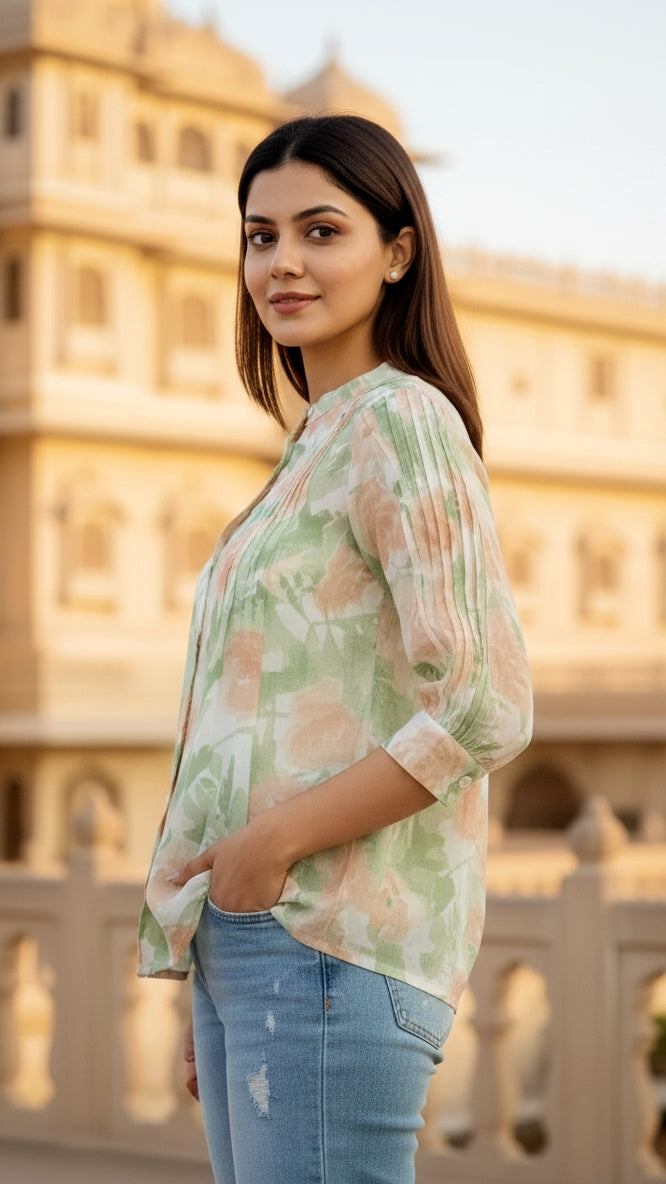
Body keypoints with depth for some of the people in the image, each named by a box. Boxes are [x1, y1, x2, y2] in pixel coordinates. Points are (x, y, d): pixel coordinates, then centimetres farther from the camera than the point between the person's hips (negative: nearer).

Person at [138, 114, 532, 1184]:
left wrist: (271, 843, -15)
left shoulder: (399, 422, -8)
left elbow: (486, 710, -17)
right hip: (246, 939, 9)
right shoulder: (319, 442, 20)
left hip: (326, 937, -9)